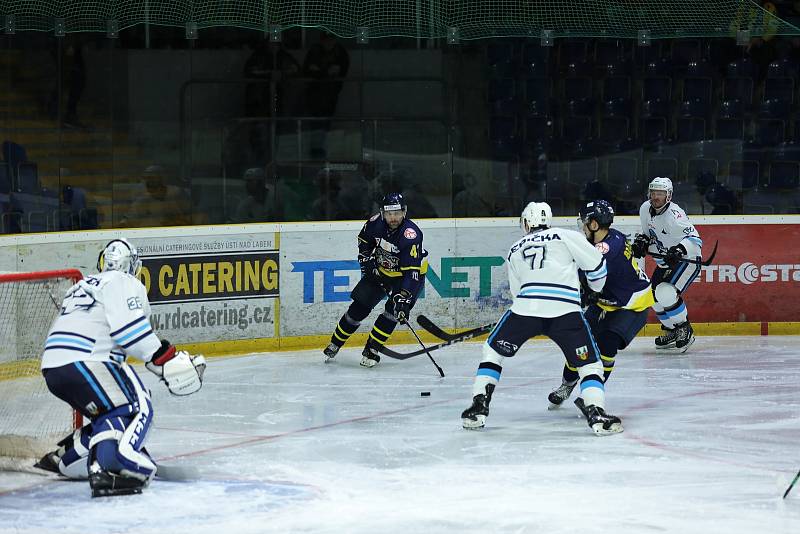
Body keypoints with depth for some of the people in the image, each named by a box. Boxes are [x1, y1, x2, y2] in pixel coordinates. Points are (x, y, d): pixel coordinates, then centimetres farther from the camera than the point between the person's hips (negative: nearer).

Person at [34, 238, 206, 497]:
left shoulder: (81, 286, 31)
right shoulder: (123, 283, 2)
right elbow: (129, 327, -13)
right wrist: (164, 357, -11)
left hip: (52, 368, 9)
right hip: (84, 361, -9)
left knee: (110, 414, 19)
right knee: (135, 406, -10)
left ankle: (61, 458, 20)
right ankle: (106, 469, -30)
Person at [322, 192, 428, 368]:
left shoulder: (410, 234, -33)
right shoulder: (376, 222, -18)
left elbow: (411, 271, -37)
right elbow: (364, 240, 8)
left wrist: (403, 299, -43)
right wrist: (366, 258, -5)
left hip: (407, 274, -4)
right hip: (380, 270, 4)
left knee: (393, 309, -22)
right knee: (360, 306, -1)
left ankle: (371, 350, -10)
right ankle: (335, 344, 13)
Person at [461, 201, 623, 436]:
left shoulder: (514, 251, 26)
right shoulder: (565, 236, 15)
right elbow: (595, 262, 10)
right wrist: (596, 289, 30)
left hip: (526, 307, 2)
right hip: (565, 309, -2)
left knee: (494, 350, 22)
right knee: (589, 362, 6)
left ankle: (479, 406, 11)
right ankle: (596, 412, -15)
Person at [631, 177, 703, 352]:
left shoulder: (674, 214, -27)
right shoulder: (645, 209, -2)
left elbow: (695, 239, -33)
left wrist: (680, 250, -49)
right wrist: (641, 241, -3)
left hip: (687, 260, -9)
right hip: (665, 263, 9)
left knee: (667, 293, -26)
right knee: (653, 296, 7)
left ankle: (684, 330, -9)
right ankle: (671, 331, 26)